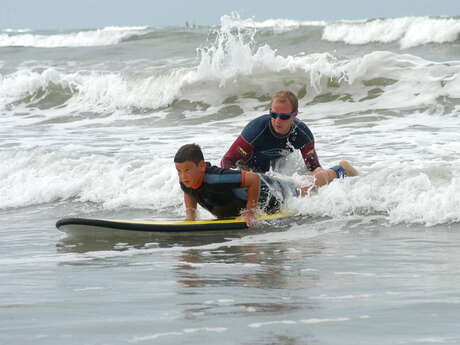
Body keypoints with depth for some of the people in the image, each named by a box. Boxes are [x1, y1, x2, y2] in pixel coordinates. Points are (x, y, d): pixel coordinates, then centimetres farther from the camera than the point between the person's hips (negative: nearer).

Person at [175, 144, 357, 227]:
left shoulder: (216, 179, -46)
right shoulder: (185, 182, -22)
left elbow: (254, 179, -42)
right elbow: (190, 193, 4)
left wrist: (250, 211, -38)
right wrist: (190, 212, -12)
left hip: (268, 191, -5)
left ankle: (340, 171, 50)